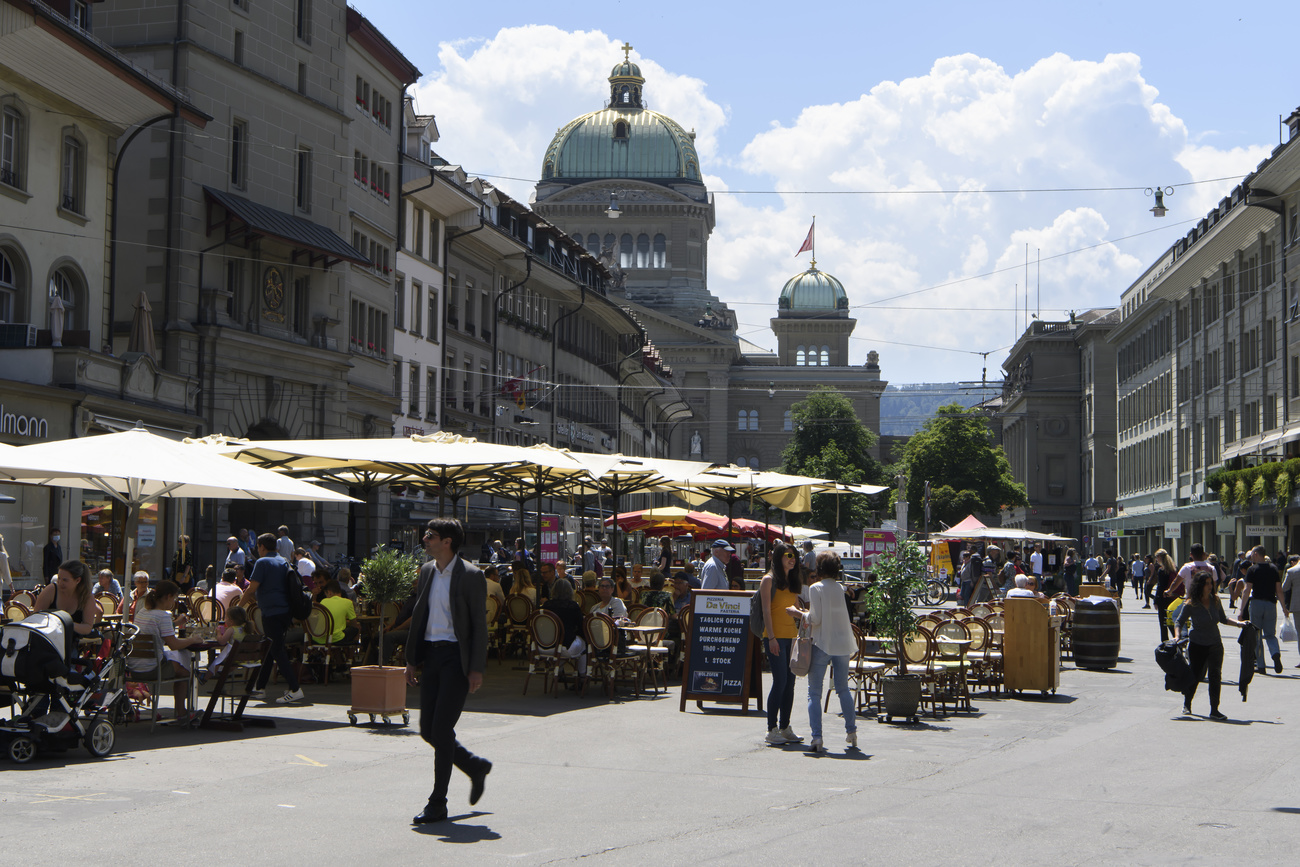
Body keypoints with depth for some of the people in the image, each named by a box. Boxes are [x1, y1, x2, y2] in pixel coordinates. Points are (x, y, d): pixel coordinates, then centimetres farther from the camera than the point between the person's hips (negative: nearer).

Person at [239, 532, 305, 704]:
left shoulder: (262, 562, -8)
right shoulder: (284, 562, 16)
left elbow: (251, 589, -11)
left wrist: (238, 606, 3)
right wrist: (253, 596, 35)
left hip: (272, 612, -8)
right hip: (286, 611, 8)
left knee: (277, 650, -8)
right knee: (268, 650, 16)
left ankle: (295, 689, -14)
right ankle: (259, 687, 23)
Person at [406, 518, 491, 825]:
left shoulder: (471, 576, -9)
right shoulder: (426, 571, 11)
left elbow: (479, 625, -9)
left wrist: (476, 669, -13)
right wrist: (412, 659, 12)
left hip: (456, 656, -7)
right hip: (430, 654, 7)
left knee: (442, 730, -8)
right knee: (427, 730, 7)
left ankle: (437, 804, 1)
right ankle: (475, 767, 30)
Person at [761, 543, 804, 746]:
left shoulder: (792, 582, 16)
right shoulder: (769, 580, -4)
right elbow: (766, 610, -10)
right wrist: (771, 638, -16)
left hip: (791, 636, 7)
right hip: (775, 636, -7)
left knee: (790, 682, 5)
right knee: (780, 681, -11)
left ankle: (785, 727, 12)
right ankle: (772, 729, -4)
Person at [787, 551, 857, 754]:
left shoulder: (816, 588, -9)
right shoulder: (841, 588, 7)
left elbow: (815, 619, -14)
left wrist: (797, 613, 2)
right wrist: (804, 612, 19)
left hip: (822, 644, -5)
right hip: (843, 644, 5)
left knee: (814, 692, 0)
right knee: (843, 689, 18)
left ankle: (816, 737, -9)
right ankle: (851, 731, 20)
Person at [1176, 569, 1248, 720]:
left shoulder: (1215, 601, 0)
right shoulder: (1190, 605, -12)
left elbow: (1223, 619, 15)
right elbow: (1180, 622, -1)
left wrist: (1238, 623, 3)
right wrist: (1178, 636, -16)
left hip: (1215, 645, 3)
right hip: (1197, 645, -3)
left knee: (1215, 676, -5)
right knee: (1194, 676, 4)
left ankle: (1214, 710, 0)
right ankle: (1186, 705, 27)